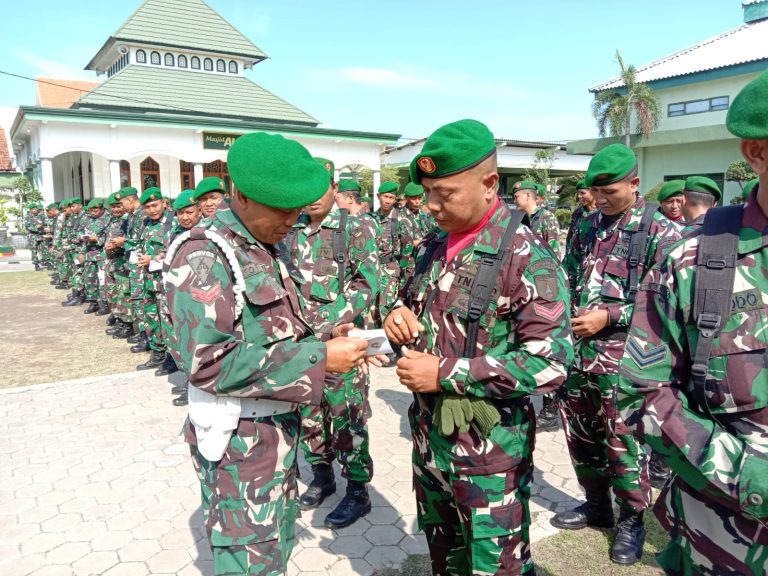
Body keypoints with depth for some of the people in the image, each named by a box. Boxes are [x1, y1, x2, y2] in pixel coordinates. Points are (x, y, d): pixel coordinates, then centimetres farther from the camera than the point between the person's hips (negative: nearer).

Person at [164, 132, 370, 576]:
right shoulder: (203, 256, -20)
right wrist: (318, 358, -25)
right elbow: (211, 363, -27)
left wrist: (325, 341, -5)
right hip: (239, 438, -8)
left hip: (278, 425, 9)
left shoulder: (266, 249, 9)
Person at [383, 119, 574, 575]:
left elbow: (551, 362, -23)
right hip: (428, 433, 7)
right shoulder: (436, 246, 4)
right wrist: (401, 315, -6)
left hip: (489, 447, -7)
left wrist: (446, 374, -23)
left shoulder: (526, 258, -18)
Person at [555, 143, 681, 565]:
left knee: (623, 438, 5)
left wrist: (608, 315, -19)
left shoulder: (660, 233, -7)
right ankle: (596, 503, 36)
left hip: (621, 353, -6)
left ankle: (632, 519, 27)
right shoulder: (585, 227, 10)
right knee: (579, 430, 16)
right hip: (575, 347, 6)